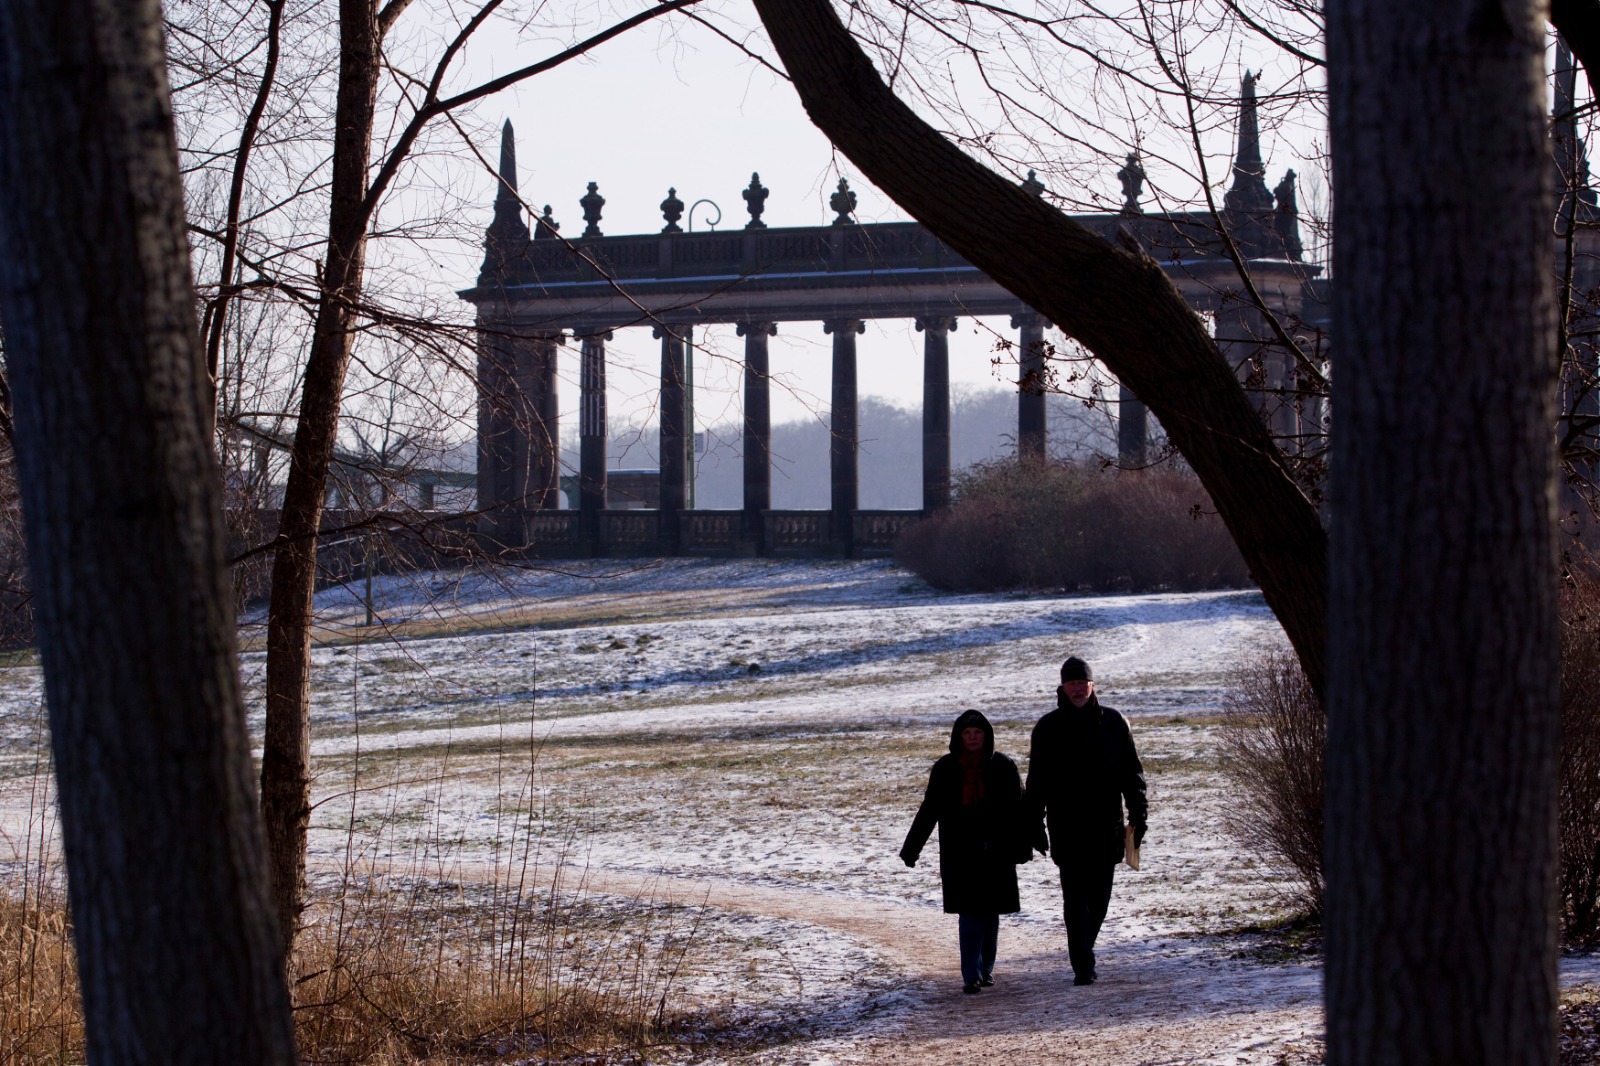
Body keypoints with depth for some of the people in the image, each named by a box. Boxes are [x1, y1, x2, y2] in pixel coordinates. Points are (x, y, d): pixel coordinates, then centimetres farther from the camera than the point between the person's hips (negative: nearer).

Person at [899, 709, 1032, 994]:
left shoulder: (1002, 767, 0)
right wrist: (911, 850, 3)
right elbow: (929, 811, 5)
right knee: (970, 912, -7)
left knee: (990, 911, 9)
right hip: (960, 855, -1)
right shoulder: (945, 769, 1)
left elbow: (1016, 809, 3)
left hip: (994, 853, 1)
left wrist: (1022, 847, -1)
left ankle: (986, 968, 24)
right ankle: (972, 974, -8)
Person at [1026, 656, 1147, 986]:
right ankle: (1082, 965, -10)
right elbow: (1037, 781, 6)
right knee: (1075, 896, -8)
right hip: (1066, 829, -2)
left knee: (1099, 896, 7)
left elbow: (1131, 772, 8)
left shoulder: (1113, 722, 4)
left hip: (1106, 826, 2)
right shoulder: (1048, 728, 3)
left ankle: (1083, 952, 25)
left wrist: (1138, 814, 1)